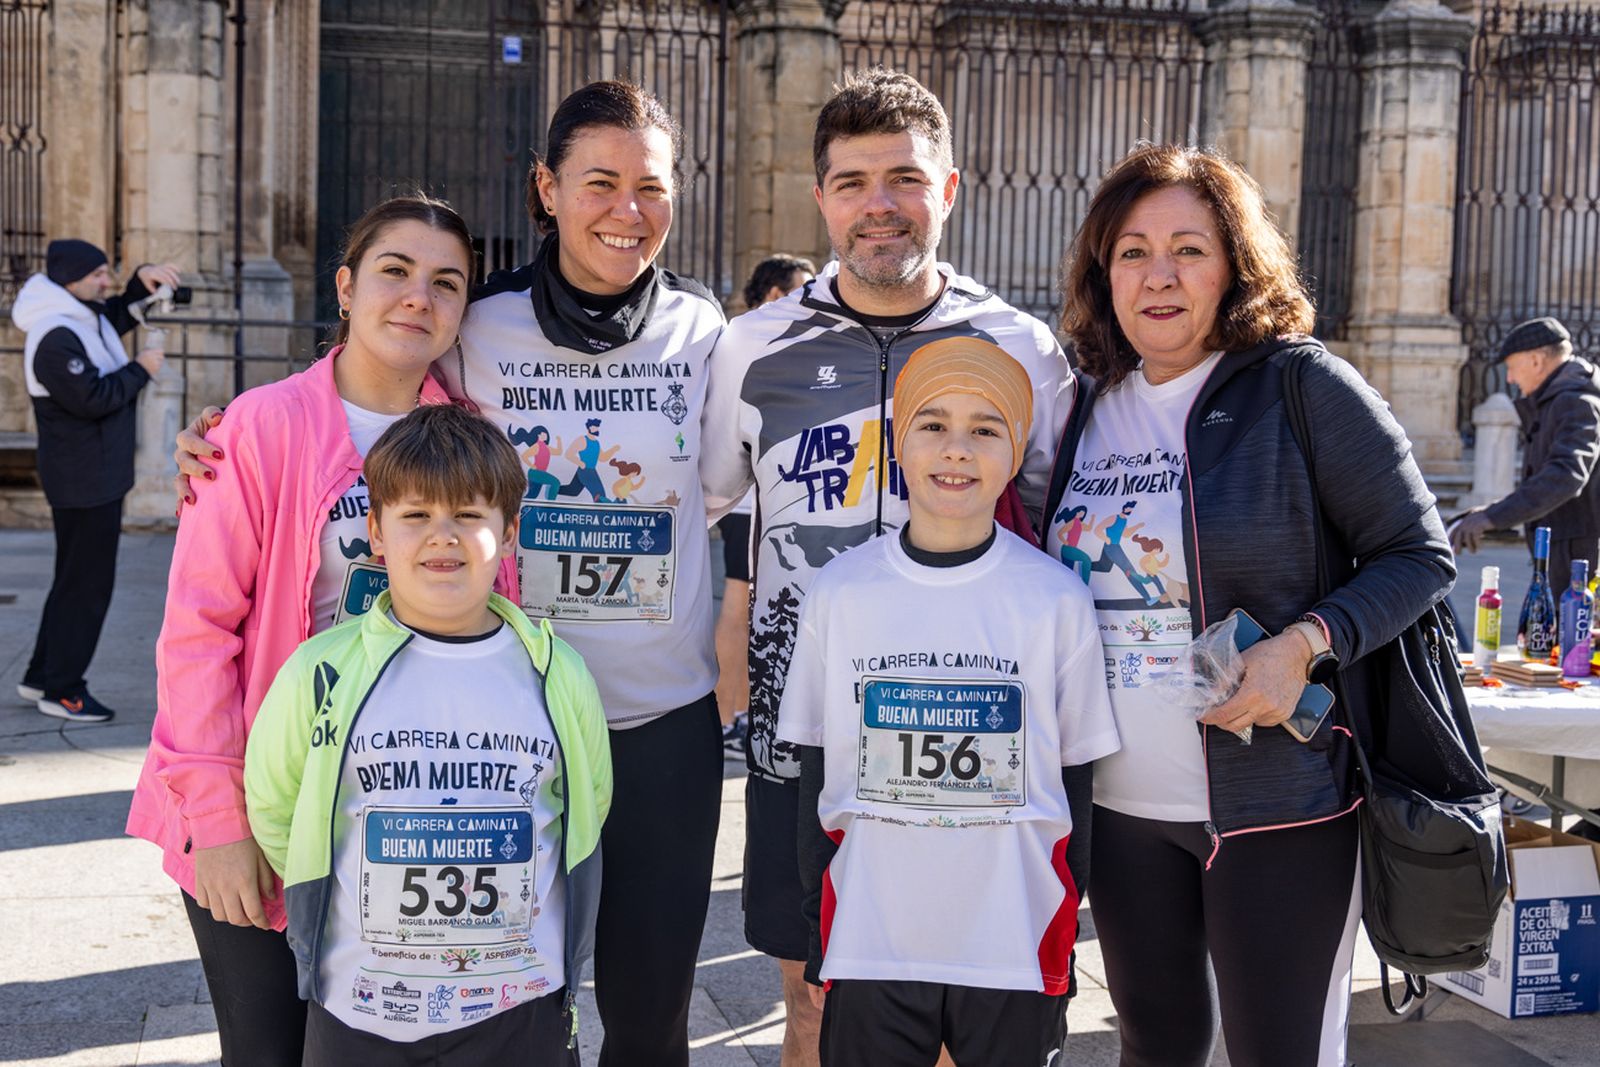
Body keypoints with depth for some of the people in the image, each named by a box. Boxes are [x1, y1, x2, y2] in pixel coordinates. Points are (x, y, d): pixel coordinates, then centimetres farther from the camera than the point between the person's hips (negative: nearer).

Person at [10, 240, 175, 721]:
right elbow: (92, 399, -25)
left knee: (77, 578, 17)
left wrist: (143, 280, 12)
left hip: (100, 474, 10)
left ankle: (41, 677, 27)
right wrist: (141, 369, -13)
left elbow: (120, 313, 31)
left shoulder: (89, 317, 10)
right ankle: (62, 690, 6)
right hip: (83, 479, -10)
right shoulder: (55, 338, -20)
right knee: (86, 582, -4)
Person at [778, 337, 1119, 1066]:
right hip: (869, 951, 1)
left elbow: (1076, 781, 2)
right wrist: (817, 927, 5)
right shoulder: (839, 592, -1)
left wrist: (1064, 947, 4)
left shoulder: (1057, 598, -4)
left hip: (1015, 953, 0)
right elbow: (815, 773, 5)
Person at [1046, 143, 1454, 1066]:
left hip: (1280, 810, -4)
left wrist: (1304, 642, -22)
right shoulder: (1088, 406, 6)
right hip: (1121, 805, 5)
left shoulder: (1305, 387, -9)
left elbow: (1421, 557, -6)